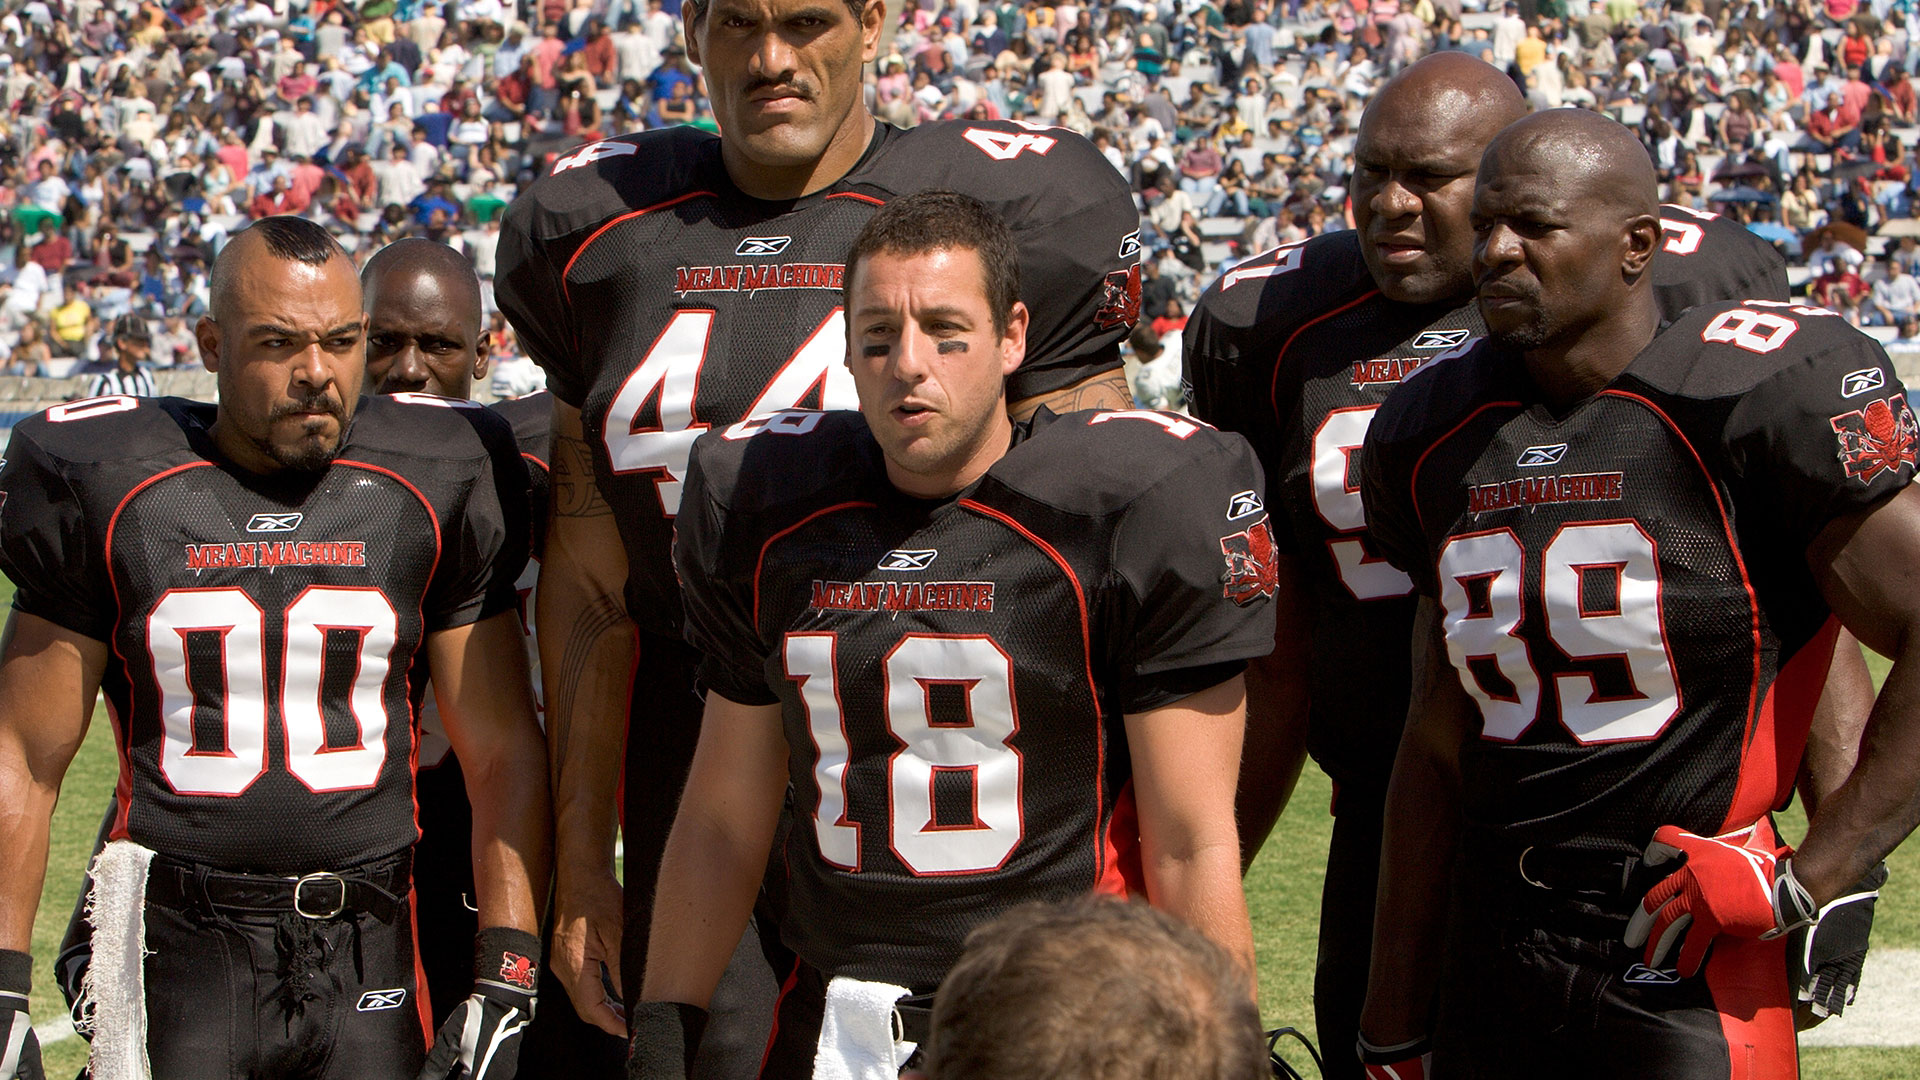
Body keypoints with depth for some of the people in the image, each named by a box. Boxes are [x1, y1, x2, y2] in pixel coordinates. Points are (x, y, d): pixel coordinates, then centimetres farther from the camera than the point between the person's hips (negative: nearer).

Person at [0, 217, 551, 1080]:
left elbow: (505, 752, 5)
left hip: (371, 965, 1)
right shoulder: (113, 489, -1)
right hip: (181, 956, -1)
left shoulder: (433, 489, 2)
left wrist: (505, 984, -3)